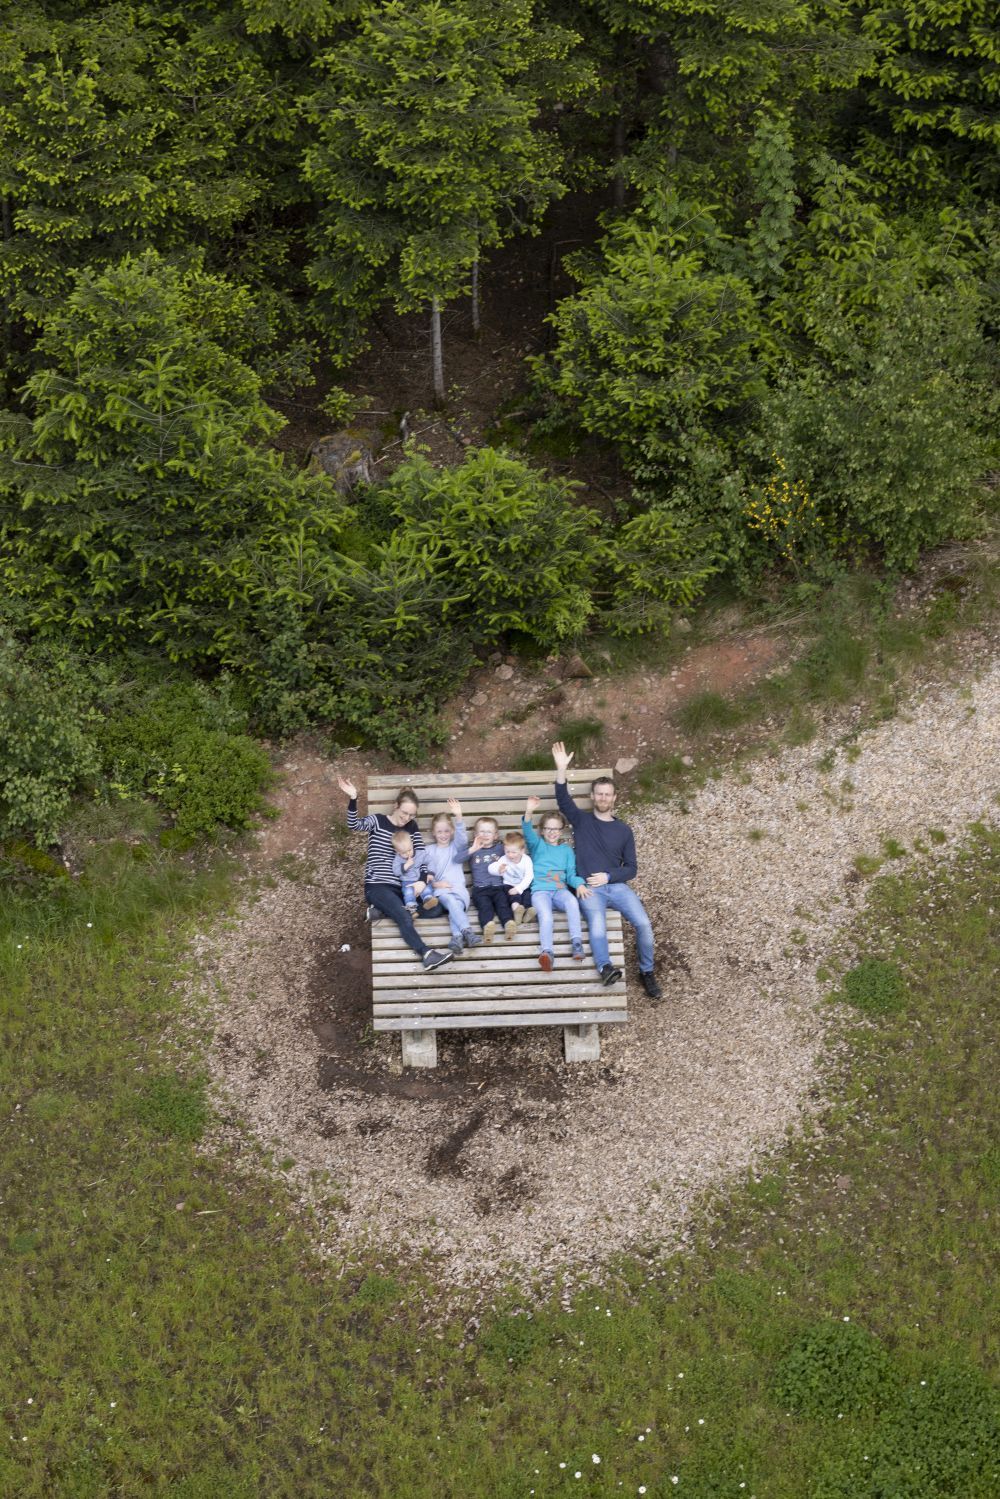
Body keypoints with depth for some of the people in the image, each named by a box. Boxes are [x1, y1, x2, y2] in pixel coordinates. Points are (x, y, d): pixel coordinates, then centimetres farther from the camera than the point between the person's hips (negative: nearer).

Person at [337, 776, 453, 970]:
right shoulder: (378, 820, 1)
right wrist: (353, 799, -35)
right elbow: (354, 826, -19)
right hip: (377, 886, -6)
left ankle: (382, 909, -11)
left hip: (401, 888, 6)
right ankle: (427, 954, -49)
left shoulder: (412, 827, 14)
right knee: (405, 918, -32)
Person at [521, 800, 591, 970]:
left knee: (572, 901, -34)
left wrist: (579, 884, -11)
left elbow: (571, 873, 14)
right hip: (540, 890, -2)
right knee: (545, 914, -33)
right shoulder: (537, 845, 15)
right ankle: (547, 953, -51)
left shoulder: (566, 850, 22)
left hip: (560, 890, 2)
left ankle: (576, 943, -36)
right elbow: (528, 833, -6)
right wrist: (528, 812, -26)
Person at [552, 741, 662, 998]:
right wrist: (561, 770, -22)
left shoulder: (623, 830, 13)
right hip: (590, 889, -1)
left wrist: (608, 876, -7)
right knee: (597, 929, -31)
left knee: (643, 923, -20)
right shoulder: (581, 820, 11)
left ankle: (647, 972, -3)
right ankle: (605, 967, -52)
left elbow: (631, 868, 11)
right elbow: (563, 800, -7)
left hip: (617, 886, 1)